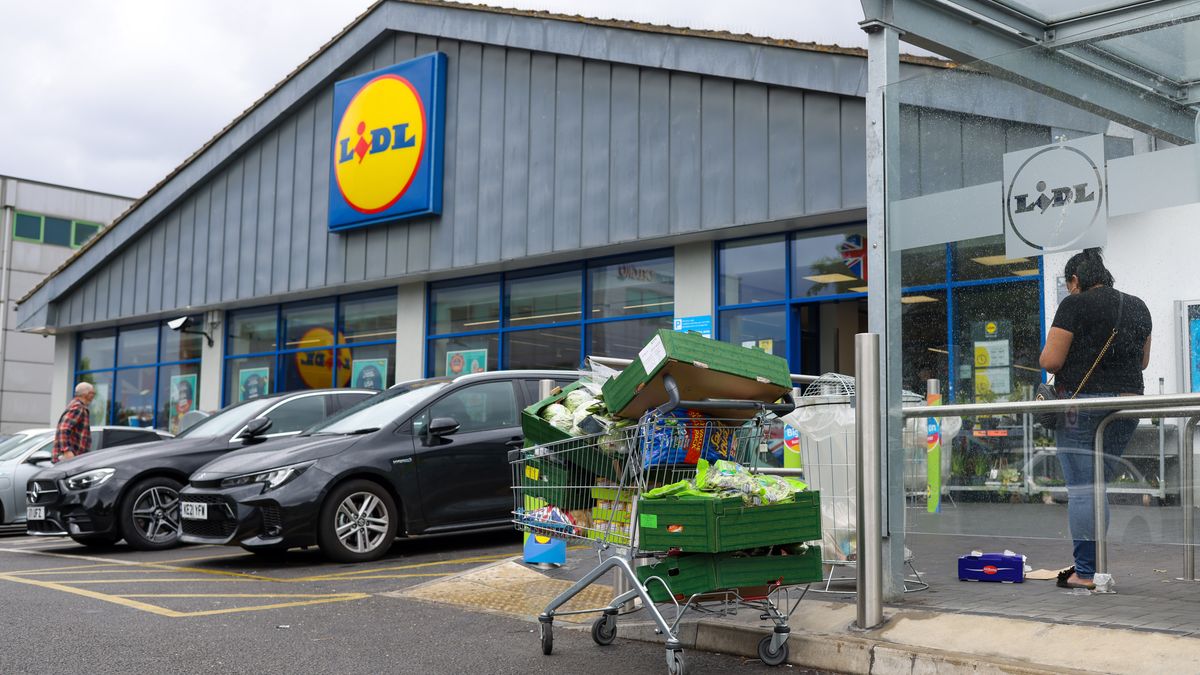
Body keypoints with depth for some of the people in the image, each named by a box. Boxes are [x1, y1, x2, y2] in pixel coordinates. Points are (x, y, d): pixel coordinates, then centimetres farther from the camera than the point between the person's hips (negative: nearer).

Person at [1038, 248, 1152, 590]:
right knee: (1096, 486, 14)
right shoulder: (1138, 306, 12)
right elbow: (1143, 360, 22)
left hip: (1082, 403, -6)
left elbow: (1050, 361, -11)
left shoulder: (1075, 305, -8)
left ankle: (1085, 573, -1)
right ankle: (1092, 563, 17)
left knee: (1081, 488, -2)